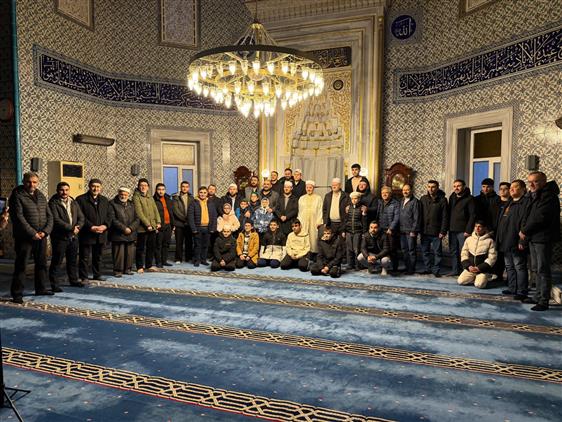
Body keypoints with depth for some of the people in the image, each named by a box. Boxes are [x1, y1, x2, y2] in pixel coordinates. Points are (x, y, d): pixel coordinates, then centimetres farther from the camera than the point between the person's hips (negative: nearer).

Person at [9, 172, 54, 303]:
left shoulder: (41, 196, 13)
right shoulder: (17, 196, -6)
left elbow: (49, 215, 10)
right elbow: (18, 217, -14)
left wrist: (45, 231, -6)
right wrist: (32, 233, -17)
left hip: (41, 237, 6)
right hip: (24, 237, -6)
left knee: (42, 263, 13)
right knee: (21, 265, -1)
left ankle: (41, 288, 26)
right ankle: (17, 294, 7)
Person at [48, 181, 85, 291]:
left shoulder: (73, 202, 12)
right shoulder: (53, 203, -8)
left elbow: (81, 217, 10)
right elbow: (56, 220, -18)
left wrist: (78, 226, -11)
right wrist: (71, 228, -20)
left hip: (73, 236, 6)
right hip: (59, 237, -6)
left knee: (73, 260, 16)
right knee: (57, 261, -1)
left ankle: (74, 280, 29)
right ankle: (55, 284, 6)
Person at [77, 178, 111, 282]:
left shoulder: (105, 200, 14)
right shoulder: (81, 199, -3)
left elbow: (109, 216, 11)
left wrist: (105, 226, -7)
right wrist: (91, 227, -17)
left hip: (101, 234, 5)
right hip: (86, 234, -5)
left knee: (98, 257, 15)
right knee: (84, 257, 1)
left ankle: (97, 274, 27)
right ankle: (84, 277, 9)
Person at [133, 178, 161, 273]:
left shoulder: (150, 198, 17)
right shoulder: (136, 197, -5)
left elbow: (155, 210, 13)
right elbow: (139, 212, -13)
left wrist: (158, 222, -2)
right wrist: (147, 224, -17)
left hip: (152, 227, 6)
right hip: (142, 227, -6)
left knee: (152, 247, 10)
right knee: (141, 248, 2)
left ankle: (149, 265, 21)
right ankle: (140, 267, 11)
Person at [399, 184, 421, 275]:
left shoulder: (415, 201, -8)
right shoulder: (401, 201, 13)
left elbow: (417, 217, -12)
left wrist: (413, 230, -15)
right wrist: (399, 228, 8)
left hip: (411, 231, -7)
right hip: (402, 230, 7)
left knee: (411, 250, 0)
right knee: (404, 250, 11)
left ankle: (411, 269, 9)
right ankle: (407, 267, 22)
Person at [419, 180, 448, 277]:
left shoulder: (442, 200, -3)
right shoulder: (423, 199, 8)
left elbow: (445, 217, -5)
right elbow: (420, 214, 8)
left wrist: (443, 231, -11)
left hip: (436, 232, -4)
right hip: (424, 231, 4)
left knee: (437, 252, 3)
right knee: (425, 251, 10)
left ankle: (436, 270, 11)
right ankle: (427, 268, 21)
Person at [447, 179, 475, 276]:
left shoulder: (469, 199, -5)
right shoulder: (452, 197, 14)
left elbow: (472, 215, -10)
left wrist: (468, 230, -16)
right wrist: (448, 227, 8)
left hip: (463, 231, -6)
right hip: (452, 230, 6)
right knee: (453, 251, 10)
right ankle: (455, 270, 18)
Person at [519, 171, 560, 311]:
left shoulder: (548, 196, -12)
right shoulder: (534, 196, 17)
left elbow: (540, 218, -19)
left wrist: (525, 231, -10)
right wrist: (523, 229, 4)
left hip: (543, 238, -10)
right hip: (533, 238, 10)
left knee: (543, 270, -6)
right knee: (535, 269, 15)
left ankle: (544, 301, 0)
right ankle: (539, 296, 25)